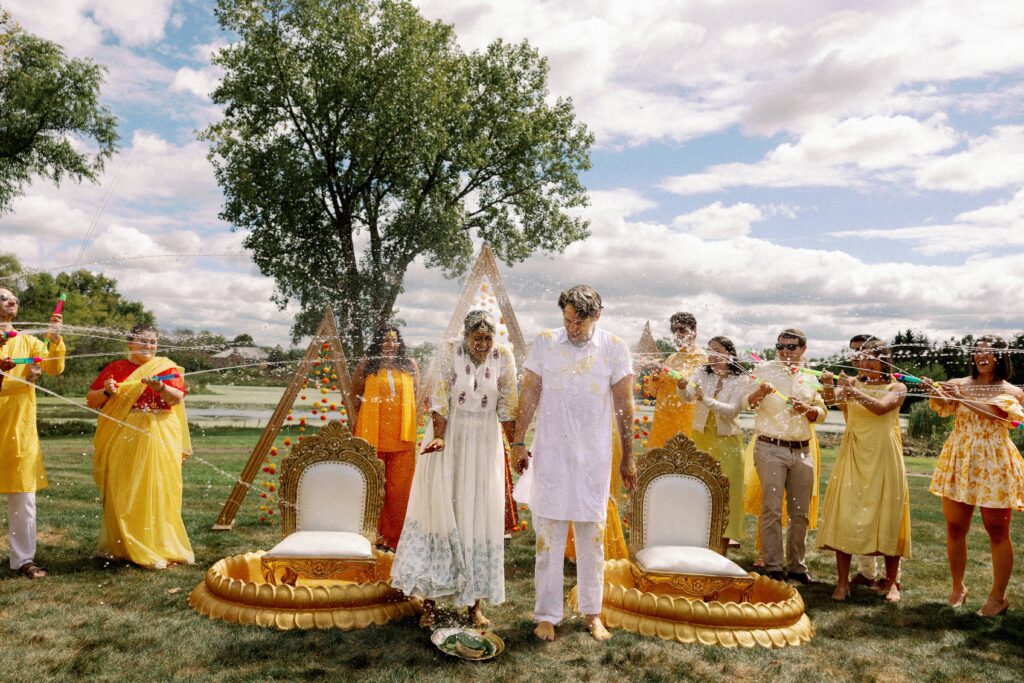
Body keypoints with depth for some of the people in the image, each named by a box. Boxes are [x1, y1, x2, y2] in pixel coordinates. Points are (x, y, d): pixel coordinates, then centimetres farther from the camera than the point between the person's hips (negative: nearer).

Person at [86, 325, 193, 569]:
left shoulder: (167, 367, 6)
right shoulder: (115, 368, 10)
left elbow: (178, 397, -9)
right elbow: (91, 401, 11)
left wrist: (159, 387, -27)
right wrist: (106, 392, -9)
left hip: (158, 439, -1)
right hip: (122, 440, 2)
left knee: (157, 493, -2)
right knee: (122, 494, 4)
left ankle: (159, 548, 6)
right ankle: (120, 546, 15)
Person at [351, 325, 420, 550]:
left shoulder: (410, 364, 8)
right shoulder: (366, 365, 4)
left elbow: (418, 395, 13)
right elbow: (355, 395, 13)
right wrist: (364, 414, 3)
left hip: (402, 434, 1)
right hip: (371, 432, -1)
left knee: (399, 486, 2)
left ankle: (394, 536, 12)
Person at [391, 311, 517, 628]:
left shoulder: (503, 357, -7)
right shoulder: (451, 351, -12)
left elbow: (507, 406, -2)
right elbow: (440, 399, -13)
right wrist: (438, 437, -24)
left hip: (484, 444, 2)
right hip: (449, 438, -1)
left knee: (479, 517, 4)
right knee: (439, 511, 0)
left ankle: (474, 603, 15)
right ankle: (428, 600, 10)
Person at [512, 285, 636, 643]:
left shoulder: (614, 348, -1)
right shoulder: (545, 343, 0)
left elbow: (623, 405, 3)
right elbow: (529, 395, 3)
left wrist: (628, 458, 4)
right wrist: (518, 443, 0)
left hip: (594, 456, 0)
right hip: (550, 455, 0)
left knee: (592, 536, 9)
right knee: (548, 536, 3)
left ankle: (592, 612, 24)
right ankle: (547, 615, 14)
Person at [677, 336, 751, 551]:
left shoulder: (741, 381, -4)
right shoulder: (701, 374, 1)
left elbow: (732, 410, -17)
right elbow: (687, 397, -17)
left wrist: (707, 400, -32)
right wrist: (683, 386, -39)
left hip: (728, 441, -2)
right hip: (701, 438, 2)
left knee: (726, 492, 2)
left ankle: (722, 547, 12)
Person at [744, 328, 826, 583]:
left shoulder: (811, 377, 12)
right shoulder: (764, 370, 1)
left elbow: (822, 413, 14)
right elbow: (746, 403, -7)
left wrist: (807, 409, -8)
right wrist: (760, 392, -28)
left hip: (802, 450, 4)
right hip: (770, 448, -4)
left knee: (801, 512, 9)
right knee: (772, 510, -3)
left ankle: (796, 564, 21)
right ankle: (773, 567, 4)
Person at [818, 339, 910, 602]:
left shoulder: (896, 388, 3)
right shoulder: (853, 384, 8)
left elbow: (881, 408, -17)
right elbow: (832, 398, -12)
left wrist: (854, 392, -29)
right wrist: (829, 385, -32)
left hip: (883, 458, -1)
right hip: (853, 455, 1)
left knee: (886, 517, 4)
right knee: (845, 515, -4)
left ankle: (891, 582, 17)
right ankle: (843, 581, 2)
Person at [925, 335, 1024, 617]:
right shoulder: (959, 384, 7)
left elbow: (996, 412, -19)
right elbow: (943, 409, -12)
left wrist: (961, 398, -28)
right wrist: (935, 393, -32)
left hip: (994, 464, -2)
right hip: (958, 461, 2)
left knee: (997, 532, 3)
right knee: (954, 529, 6)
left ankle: (998, 596, 16)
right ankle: (958, 588, 22)